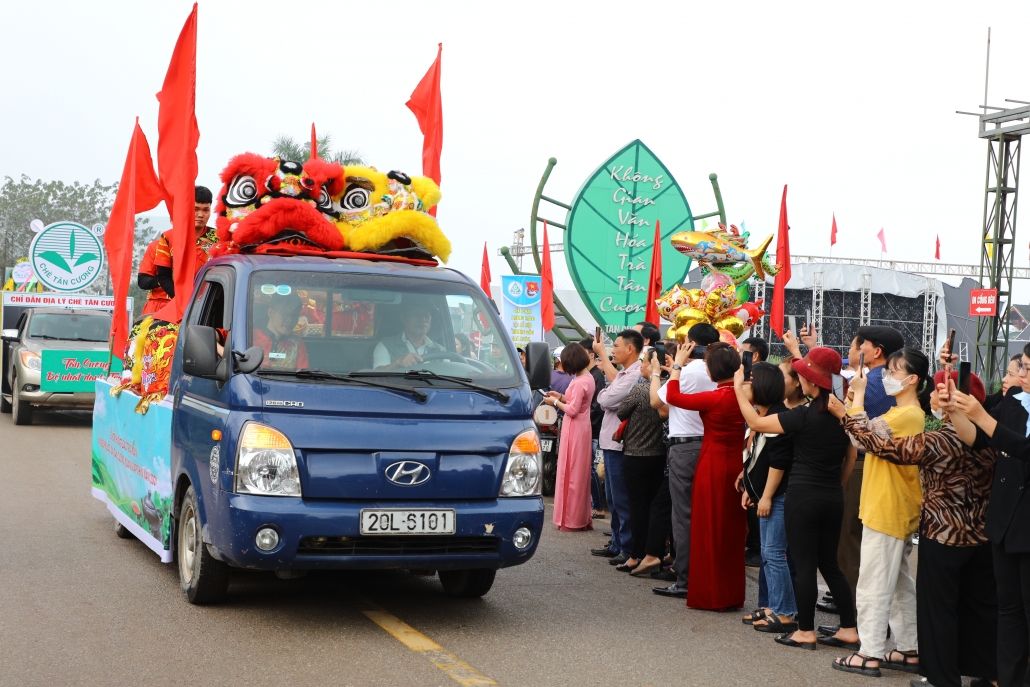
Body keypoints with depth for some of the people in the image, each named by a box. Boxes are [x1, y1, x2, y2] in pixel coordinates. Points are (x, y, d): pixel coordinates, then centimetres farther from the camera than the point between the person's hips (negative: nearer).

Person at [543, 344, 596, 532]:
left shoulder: (579, 382, -21)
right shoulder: (588, 378, 8)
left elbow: (572, 410, -20)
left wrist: (555, 402, -7)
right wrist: (561, 396, 12)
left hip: (575, 429, -10)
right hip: (582, 427, 10)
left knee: (571, 474, -2)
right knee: (580, 474, 14)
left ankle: (572, 520, 3)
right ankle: (582, 518, 21)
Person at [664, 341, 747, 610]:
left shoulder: (714, 398, -19)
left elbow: (672, 397, -14)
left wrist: (678, 364, -3)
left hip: (713, 464, -6)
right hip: (736, 464, 6)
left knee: (710, 529, 4)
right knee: (732, 530, 14)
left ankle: (711, 595, 9)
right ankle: (732, 593, 20)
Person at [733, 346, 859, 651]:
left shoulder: (804, 415, -16)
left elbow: (755, 422, -10)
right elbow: (850, 457, 14)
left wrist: (738, 387, -1)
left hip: (803, 496, -6)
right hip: (833, 498, 7)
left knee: (804, 565, 2)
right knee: (829, 563, 15)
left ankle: (806, 632, 7)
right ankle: (849, 628, 14)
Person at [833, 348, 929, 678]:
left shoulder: (907, 415, -19)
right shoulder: (903, 413, 15)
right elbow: (868, 439, 13)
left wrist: (858, 394, -16)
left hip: (888, 512, -10)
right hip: (892, 511, 10)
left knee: (874, 586, -3)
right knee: (900, 584, 15)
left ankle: (870, 654, 3)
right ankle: (911, 650, 22)